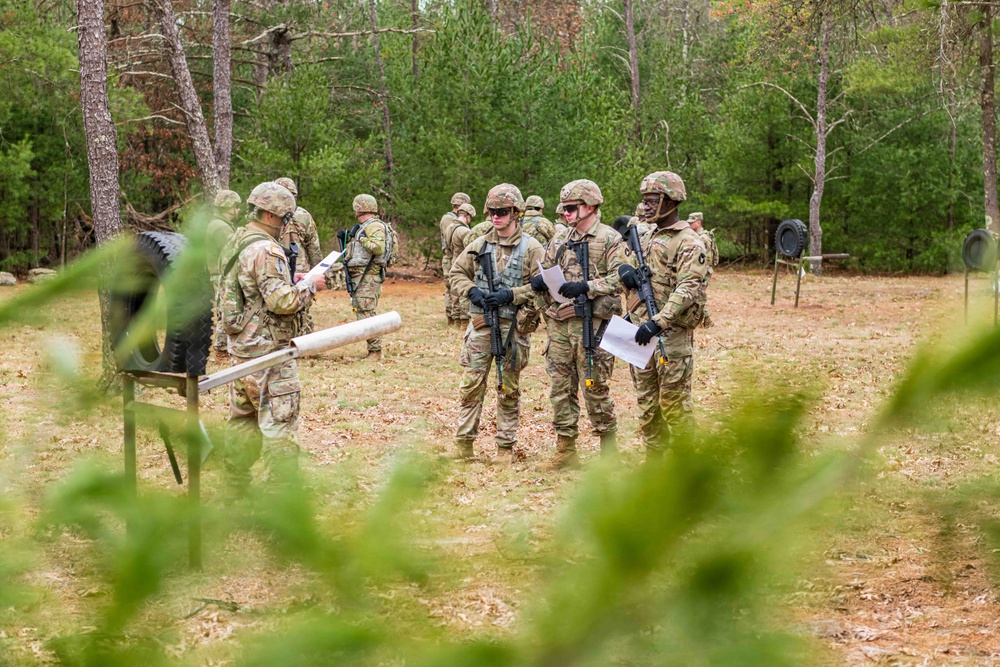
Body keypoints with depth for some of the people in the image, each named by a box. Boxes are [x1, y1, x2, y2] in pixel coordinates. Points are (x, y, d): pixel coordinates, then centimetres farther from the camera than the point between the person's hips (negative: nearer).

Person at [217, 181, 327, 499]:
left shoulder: (235, 244, 13)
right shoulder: (266, 250, -18)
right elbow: (281, 301, -24)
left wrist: (291, 284, 15)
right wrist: (309, 287, -8)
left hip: (241, 346, 10)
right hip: (268, 351, -10)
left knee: (243, 419, 18)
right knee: (280, 424, -5)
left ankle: (234, 489, 26)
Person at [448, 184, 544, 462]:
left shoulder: (531, 248, -2)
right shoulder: (479, 245, 9)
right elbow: (457, 272, 16)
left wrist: (511, 295, -16)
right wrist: (471, 291, -3)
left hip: (513, 326, -3)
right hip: (481, 324, 3)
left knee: (509, 389, 5)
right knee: (471, 384, 1)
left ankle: (506, 445, 13)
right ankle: (463, 444, 7)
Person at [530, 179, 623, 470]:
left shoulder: (609, 239, -3)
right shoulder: (559, 240, 16)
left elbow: (619, 278, -12)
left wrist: (586, 287, -21)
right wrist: (539, 282, 0)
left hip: (591, 322, -6)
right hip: (559, 323, 6)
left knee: (595, 388, -2)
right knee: (561, 388, 7)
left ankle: (609, 445, 12)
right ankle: (565, 450, 14)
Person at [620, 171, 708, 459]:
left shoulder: (689, 243, -10)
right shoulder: (646, 238, 17)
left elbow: (688, 289, -20)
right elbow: (628, 273, 25)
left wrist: (657, 323, -30)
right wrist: (625, 273, -1)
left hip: (671, 334, -8)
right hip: (640, 331, 8)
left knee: (674, 403, -5)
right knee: (647, 403, 12)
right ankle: (654, 461, 21)